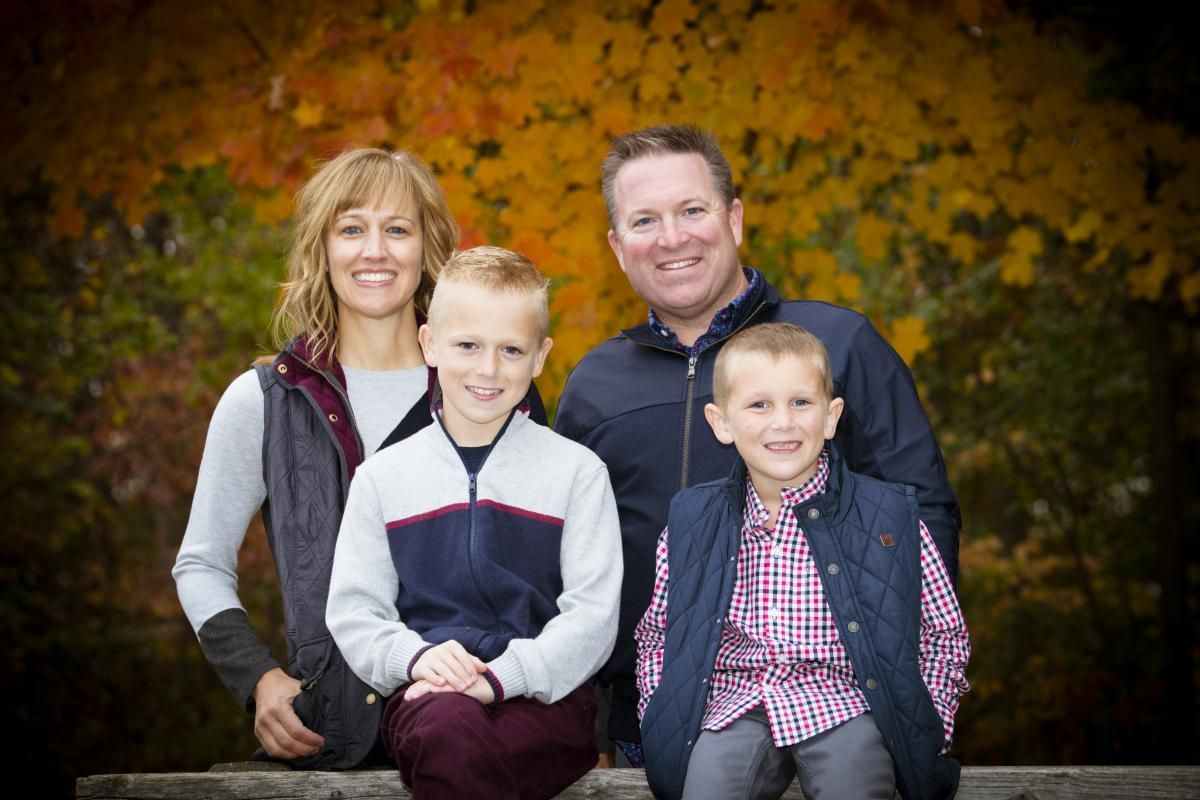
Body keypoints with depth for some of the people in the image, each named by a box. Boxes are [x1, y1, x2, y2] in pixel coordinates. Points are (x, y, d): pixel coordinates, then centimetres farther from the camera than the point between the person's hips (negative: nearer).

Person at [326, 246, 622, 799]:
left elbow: (592, 614, 1)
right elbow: (352, 612, 11)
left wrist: (500, 675, -14)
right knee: (447, 727, -37)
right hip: (426, 695, 1)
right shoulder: (382, 478, 14)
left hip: (543, 695, -1)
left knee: (453, 745, -35)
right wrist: (414, 656, -11)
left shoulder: (577, 472, 9)